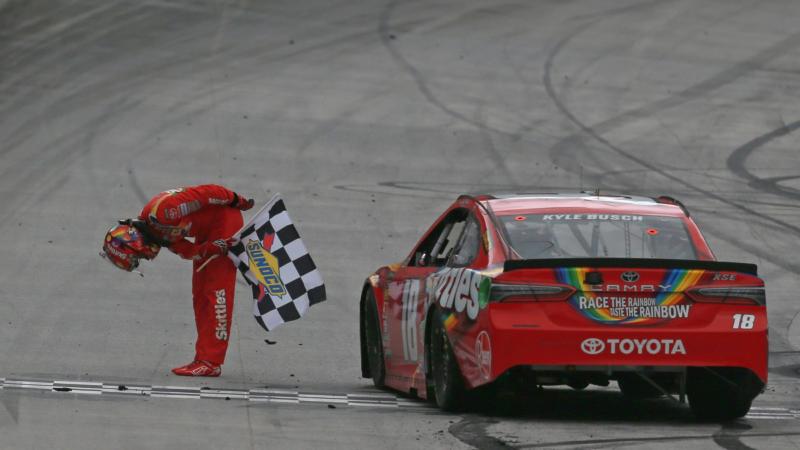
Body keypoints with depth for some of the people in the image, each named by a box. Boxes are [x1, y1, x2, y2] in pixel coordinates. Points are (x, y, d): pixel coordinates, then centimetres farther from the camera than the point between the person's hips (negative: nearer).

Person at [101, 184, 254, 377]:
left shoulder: (160, 212, -30)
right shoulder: (153, 230, -2)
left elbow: (205, 193, -27)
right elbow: (190, 252, -5)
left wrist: (236, 200, -16)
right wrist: (212, 248, -23)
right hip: (207, 229, 9)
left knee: (215, 291, -11)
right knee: (200, 294, 10)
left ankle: (211, 362, -13)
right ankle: (203, 359, 13)